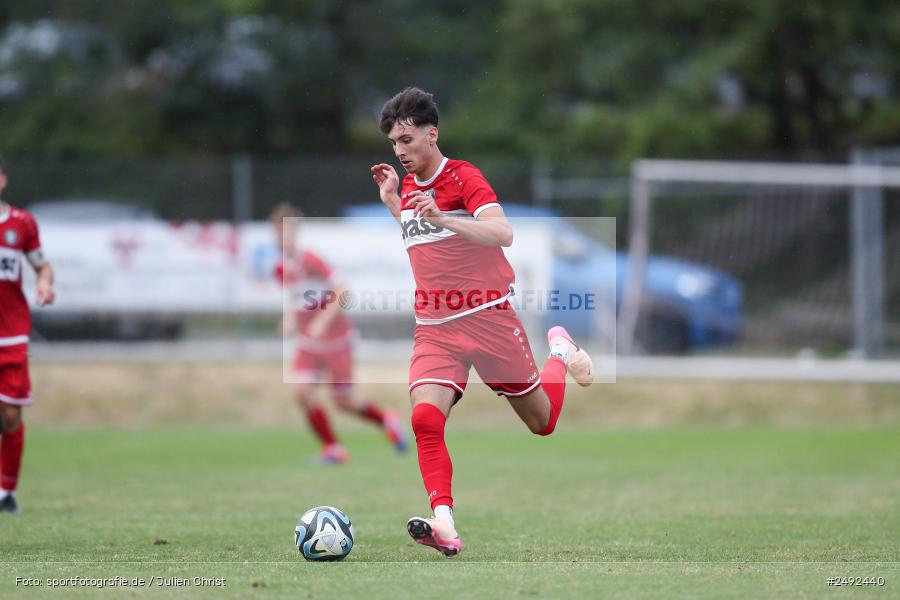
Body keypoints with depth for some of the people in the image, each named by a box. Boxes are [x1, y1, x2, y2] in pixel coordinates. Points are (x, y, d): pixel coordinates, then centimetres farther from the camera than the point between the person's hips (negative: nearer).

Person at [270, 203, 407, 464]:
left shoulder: (310, 261, -20)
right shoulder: (281, 269, 1)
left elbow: (342, 292, -23)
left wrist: (322, 321, -31)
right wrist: (290, 318, -1)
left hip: (335, 338, -6)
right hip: (308, 343, 6)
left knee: (344, 401, 2)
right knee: (303, 392, -14)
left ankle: (386, 419, 31)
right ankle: (333, 449, -2)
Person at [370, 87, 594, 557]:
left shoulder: (463, 177, -11)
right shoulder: (408, 185, 11)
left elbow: (503, 234, -28)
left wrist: (442, 217, -40)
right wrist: (391, 202, 16)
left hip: (488, 316, -5)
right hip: (435, 327, 5)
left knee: (541, 422, 9)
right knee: (425, 418, -22)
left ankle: (560, 354, 39)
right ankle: (444, 525, -28)